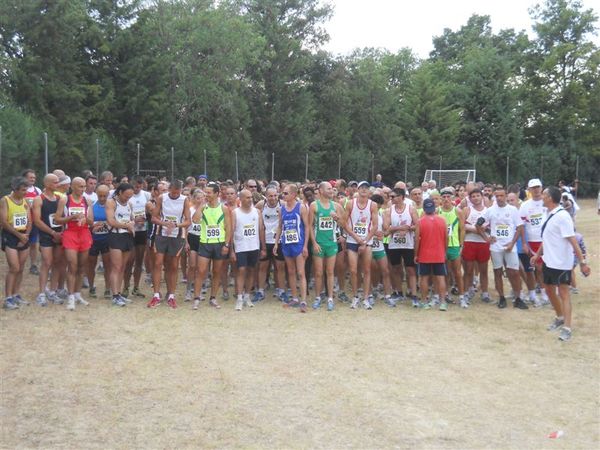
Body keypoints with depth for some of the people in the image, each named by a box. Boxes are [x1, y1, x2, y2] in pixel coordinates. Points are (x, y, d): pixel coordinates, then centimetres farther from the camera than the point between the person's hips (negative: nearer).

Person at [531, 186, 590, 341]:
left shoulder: (562, 216, -20)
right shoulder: (549, 215, 7)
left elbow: (573, 241, -23)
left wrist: (582, 261, -25)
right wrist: (538, 254, 23)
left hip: (561, 263, -9)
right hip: (548, 261, 9)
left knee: (563, 293, -3)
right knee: (549, 290, 18)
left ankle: (567, 328, 2)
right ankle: (560, 318, 38)